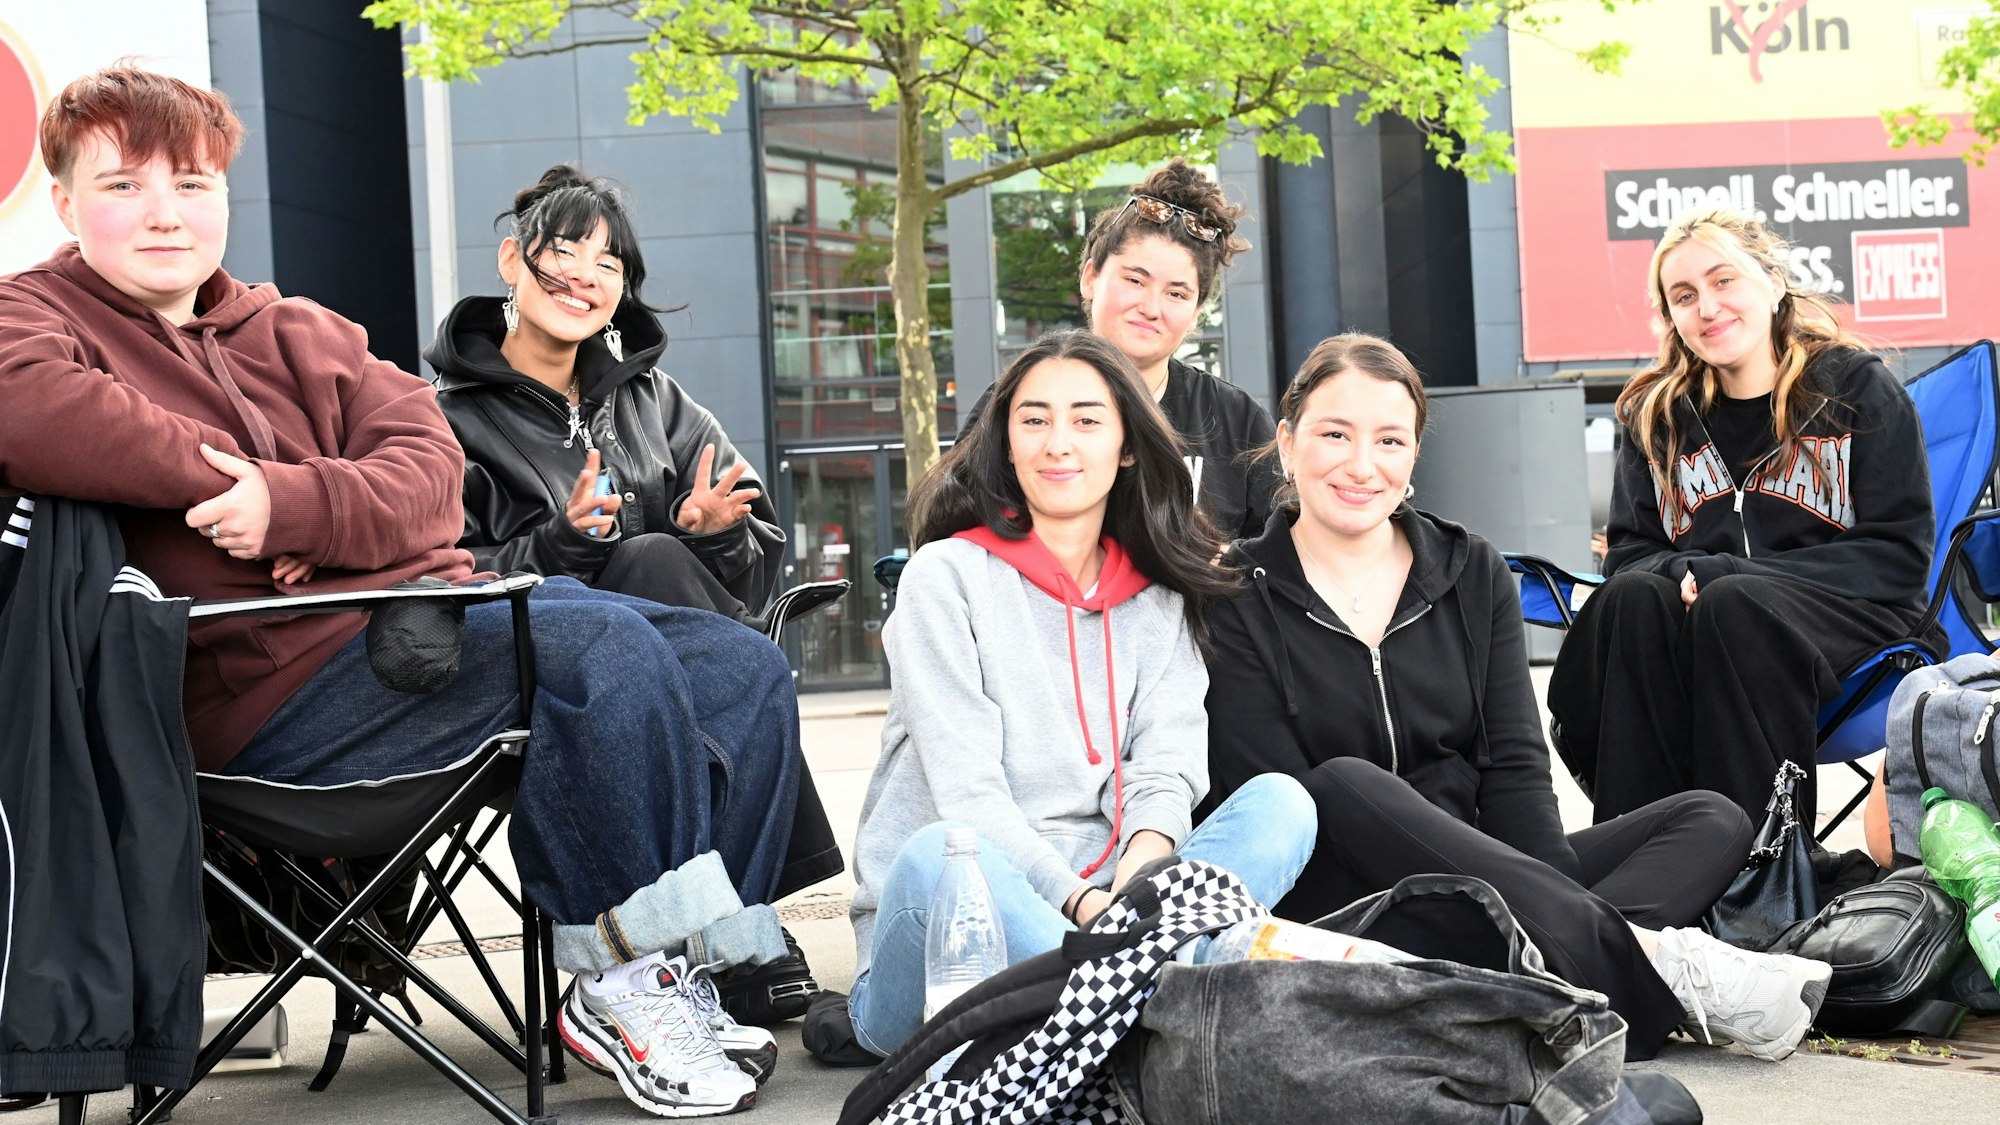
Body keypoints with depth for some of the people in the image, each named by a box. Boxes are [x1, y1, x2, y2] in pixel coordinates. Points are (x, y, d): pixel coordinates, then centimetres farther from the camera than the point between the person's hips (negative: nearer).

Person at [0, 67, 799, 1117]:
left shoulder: (301, 333, 23)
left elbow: (432, 468, 6)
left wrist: (297, 505, -15)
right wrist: (231, 476, -15)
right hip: (273, 685, -8)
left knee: (745, 670, -1)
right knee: (606, 646, -27)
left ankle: (688, 976, 0)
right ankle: (626, 979, -15)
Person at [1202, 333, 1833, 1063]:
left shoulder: (1472, 574, 13)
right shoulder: (1236, 603, 0)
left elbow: (1514, 769, 5)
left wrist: (1558, 907, -17)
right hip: (1333, 902, -4)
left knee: (1712, 821, -10)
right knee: (1347, 786, -35)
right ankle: (1652, 961, -35)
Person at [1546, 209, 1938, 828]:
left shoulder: (1860, 388, 2)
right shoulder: (1653, 415, 12)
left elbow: (1897, 556, -5)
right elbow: (1629, 552, 12)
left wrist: (1723, 574, -16)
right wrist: (1679, 573, -15)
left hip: (1854, 622, -3)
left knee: (1733, 604, -35)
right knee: (1634, 597, -31)